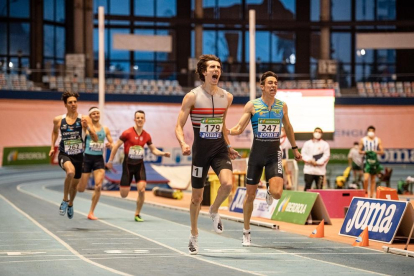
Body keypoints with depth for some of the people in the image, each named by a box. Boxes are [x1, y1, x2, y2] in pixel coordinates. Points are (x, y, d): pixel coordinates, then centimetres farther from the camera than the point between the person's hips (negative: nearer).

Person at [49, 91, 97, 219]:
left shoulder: (85, 119, -7)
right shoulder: (58, 120, -2)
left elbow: (95, 139, -10)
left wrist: (87, 127, -25)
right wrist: (52, 147, 13)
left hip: (78, 156, 2)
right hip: (64, 155, -2)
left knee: (75, 184, 17)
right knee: (70, 171, -34)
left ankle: (70, 204, 50)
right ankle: (65, 200, -14)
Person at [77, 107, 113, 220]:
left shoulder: (105, 129, 8)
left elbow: (112, 144, 12)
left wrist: (109, 145, -9)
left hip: (99, 159, 3)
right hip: (87, 158, -2)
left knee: (98, 186, -13)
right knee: (81, 189, 1)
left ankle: (91, 213, -2)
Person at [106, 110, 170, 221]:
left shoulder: (146, 136, 1)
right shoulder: (127, 133, -11)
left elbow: (153, 150, 11)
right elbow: (116, 146, -4)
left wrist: (163, 153, -7)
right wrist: (110, 161, -1)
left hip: (139, 165, 2)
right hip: (128, 164, -2)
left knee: (142, 190, -16)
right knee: (124, 194, -1)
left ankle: (137, 214, 1)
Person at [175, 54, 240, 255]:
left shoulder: (226, 97, 4)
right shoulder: (192, 97, -8)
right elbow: (179, 126, -7)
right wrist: (183, 144, -24)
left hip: (219, 149, 2)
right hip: (200, 150, -2)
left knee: (227, 183, -24)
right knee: (197, 196, 6)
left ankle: (214, 211, 8)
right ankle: (194, 235, 27)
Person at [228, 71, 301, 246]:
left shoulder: (282, 106, 4)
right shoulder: (252, 105, -3)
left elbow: (288, 127, 20)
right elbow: (239, 128, -4)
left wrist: (294, 148, 26)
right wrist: (225, 131, -24)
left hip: (274, 153, 1)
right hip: (257, 152, -1)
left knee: (277, 193, -19)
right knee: (250, 194, 6)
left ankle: (270, 193, 21)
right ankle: (246, 232, 22)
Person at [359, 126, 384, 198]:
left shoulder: (378, 140, 5)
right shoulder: (363, 140, 3)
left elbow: (382, 151, 3)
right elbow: (360, 151, 7)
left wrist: (375, 152, -15)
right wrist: (364, 152, -14)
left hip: (374, 161, 2)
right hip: (366, 160, -2)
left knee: (373, 180, 7)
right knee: (366, 178, -18)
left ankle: (371, 195, 13)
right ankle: (365, 192, 3)